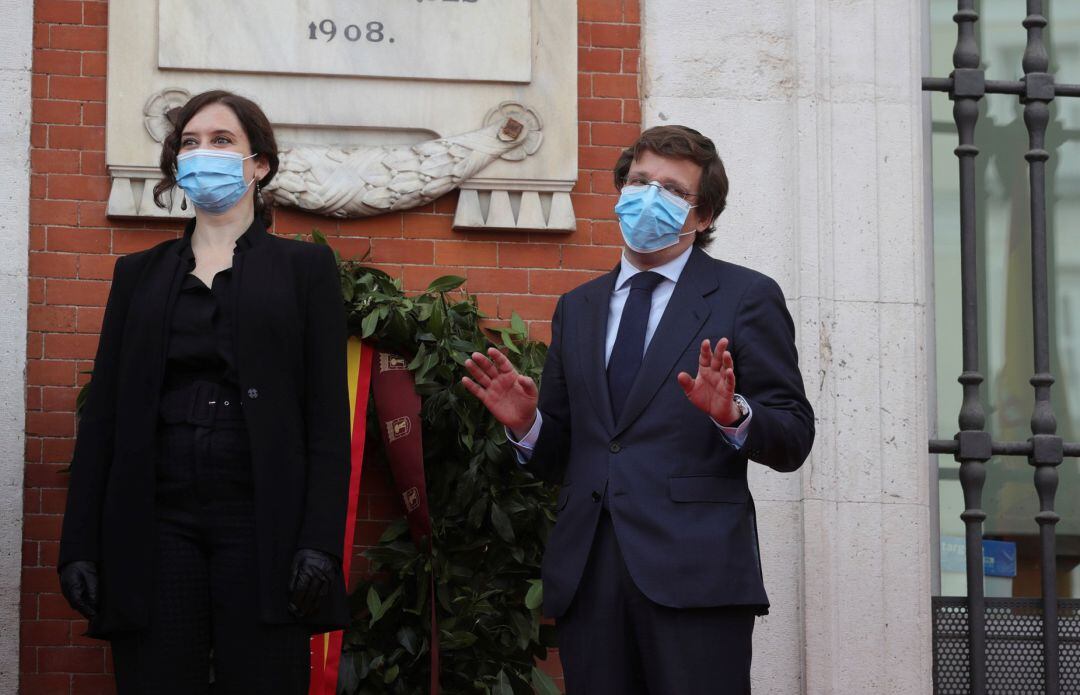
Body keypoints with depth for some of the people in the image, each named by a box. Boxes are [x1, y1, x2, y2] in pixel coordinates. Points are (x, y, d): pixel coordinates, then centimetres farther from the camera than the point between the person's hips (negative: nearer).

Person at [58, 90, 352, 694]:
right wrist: (80, 546, 2)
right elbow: (104, 414, 11)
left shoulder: (304, 267, 9)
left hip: (262, 523, -2)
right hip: (156, 523, 2)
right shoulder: (140, 274, 17)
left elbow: (328, 417, 1)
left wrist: (320, 543, -10)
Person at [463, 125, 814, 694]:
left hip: (695, 576, -4)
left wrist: (733, 415, -19)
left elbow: (792, 443, 0)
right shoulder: (577, 309, 19)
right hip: (586, 579, 4)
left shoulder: (746, 297, 5)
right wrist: (527, 424, -1)